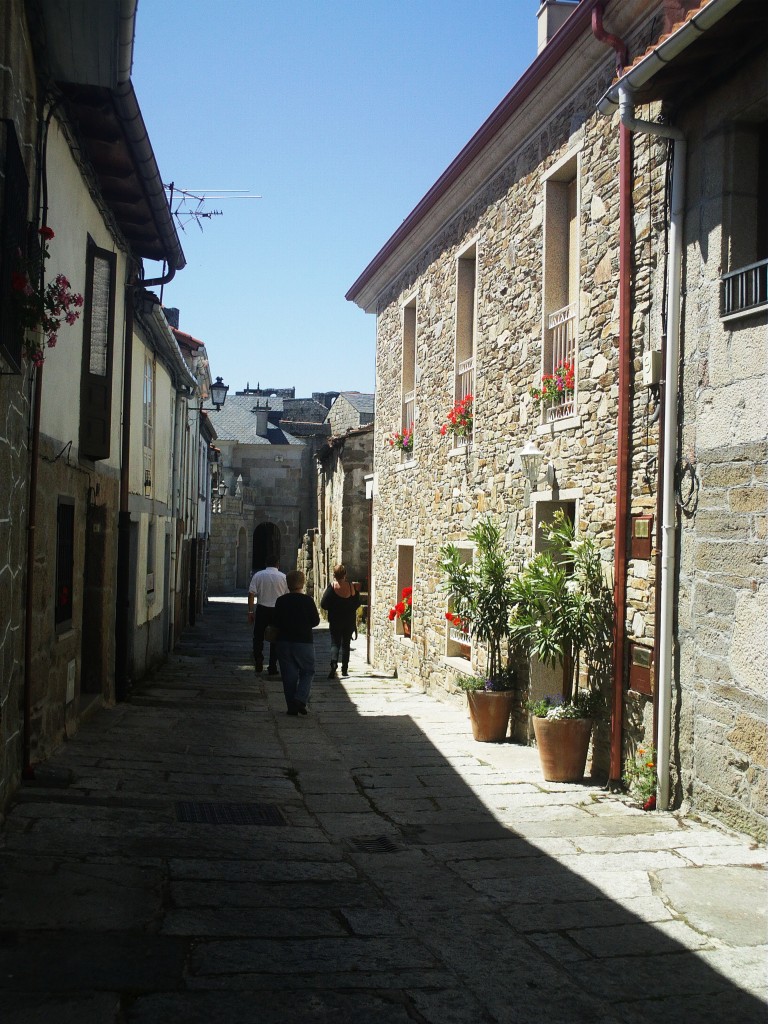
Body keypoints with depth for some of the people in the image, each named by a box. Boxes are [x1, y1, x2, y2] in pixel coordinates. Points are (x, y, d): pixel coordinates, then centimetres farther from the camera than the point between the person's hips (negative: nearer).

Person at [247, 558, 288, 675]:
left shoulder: (258, 575, 0)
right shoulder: (283, 577, 0)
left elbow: (251, 594, -6)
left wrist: (250, 611, -1)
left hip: (262, 609, 0)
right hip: (278, 610, 0)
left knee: (258, 638, 14)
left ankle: (258, 664, 13)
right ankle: (272, 667, 9)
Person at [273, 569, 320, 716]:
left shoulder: (280, 601, -1)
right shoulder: (307, 600, -9)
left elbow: (276, 623, 3)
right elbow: (315, 621, -4)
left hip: (284, 642, 3)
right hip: (304, 642, -3)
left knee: (289, 675, 8)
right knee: (307, 672, 10)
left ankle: (292, 706, 8)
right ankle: (300, 699, -9)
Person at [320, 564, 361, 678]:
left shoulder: (331, 586, -12)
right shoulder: (351, 586, -8)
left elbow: (324, 605, -12)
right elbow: (357, 604, -1)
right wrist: (357, 592, 10)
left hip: (335, 621, -2)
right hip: (349, 621, 2)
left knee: (335, 643, 3)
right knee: (345, 644, 13)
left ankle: (334, 663, -23)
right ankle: (344, 669, 14)